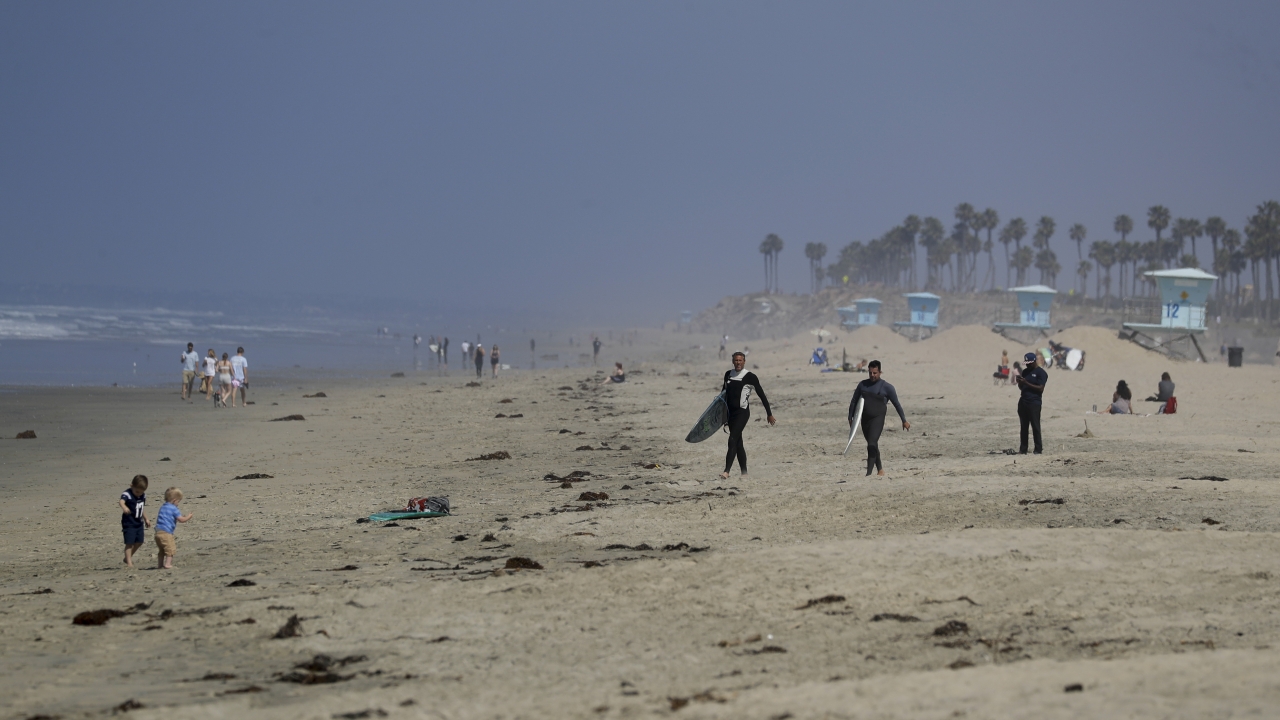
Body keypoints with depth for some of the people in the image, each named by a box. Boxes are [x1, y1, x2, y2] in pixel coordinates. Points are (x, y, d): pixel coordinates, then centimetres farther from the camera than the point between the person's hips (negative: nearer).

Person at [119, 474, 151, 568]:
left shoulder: (143, 495, 3)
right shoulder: (127, 494, -21)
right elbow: (121, 501, -43)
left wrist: (146, 519, 25)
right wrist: (124, 507, -65)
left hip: (139, 523, 7)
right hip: (129, 524, -7)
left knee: (139, 542, 14)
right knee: (129, 543, -7)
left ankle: (128, 557, 33)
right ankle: (129, 562, -2)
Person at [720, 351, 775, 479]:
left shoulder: (750, 377, -7)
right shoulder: (728, 375, 10)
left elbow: (762, 395, -2)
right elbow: (724, 392, 25)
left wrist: (769, 414, 0)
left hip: (742, 412, -6)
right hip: (730, 413, 6)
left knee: (733, 440, -17)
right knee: (738, 443, 10)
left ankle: (726, 471, -24)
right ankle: (744, 472, 17)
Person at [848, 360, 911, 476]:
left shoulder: (886, 387, -2)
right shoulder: (862, 385, 11)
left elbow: (897, 404, 3)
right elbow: (854, 401, 18)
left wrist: (904, 421, 5)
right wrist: (850, 418, 13)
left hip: (878, 419, -5)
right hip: (865, 419, 5)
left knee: (872, 444, -19)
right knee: (873, 445, 16)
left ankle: (869, 473, -22)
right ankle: (880, 470, 32)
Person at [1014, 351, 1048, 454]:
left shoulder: (1041, 373, -6)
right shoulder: (1025, 371, 16)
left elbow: (1040, 389, -14)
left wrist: (1026, 383, -18)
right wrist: (1020, 381, -1)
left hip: (1034, 403, -7)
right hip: (1023, 402, 7)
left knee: (1035, 426, -6)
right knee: (1023, 426, 7)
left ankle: (1038, 449, -3)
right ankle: (1023, 449, 9)